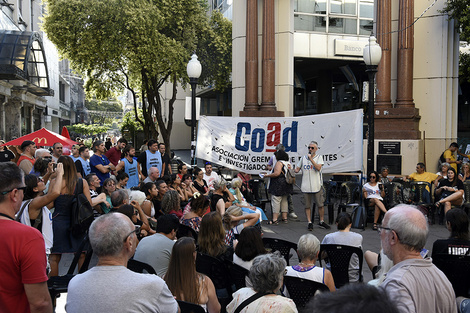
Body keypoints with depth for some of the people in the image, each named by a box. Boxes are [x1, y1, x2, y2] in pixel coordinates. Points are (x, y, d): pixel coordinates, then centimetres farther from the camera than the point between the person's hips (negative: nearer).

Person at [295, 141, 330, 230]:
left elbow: (318, 167, -13)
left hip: (317, 185, -2)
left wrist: (311, 159, -16)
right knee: (307, 205, 5)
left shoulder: (319, 157, 4)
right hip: (306, 186, 2)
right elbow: (297, 169, 15)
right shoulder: (303, 158, 12)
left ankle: (321, 222, 17)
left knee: (320, 205, 2)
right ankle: (309, 222, 13)